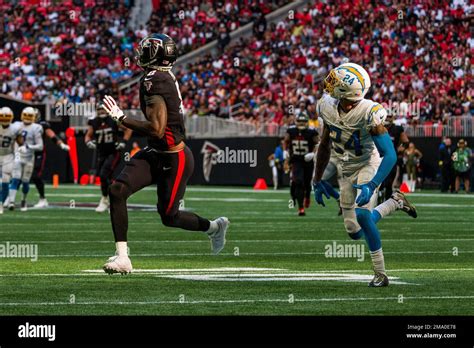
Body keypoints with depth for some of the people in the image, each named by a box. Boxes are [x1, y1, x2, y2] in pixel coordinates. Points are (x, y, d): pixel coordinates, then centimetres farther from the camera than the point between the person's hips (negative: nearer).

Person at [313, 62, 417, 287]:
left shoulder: (368, 113, -30)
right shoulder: (328, 108, -11)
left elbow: (390, 155, -30)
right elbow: (325, 145, 6)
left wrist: (371, 186, -41)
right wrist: (317, 181, 9)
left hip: (368, 166, -6)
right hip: (347, 171, 6)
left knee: (362, 215, -28)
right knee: (355, 232, 8)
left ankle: (380, 274, -14)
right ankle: (395, 202, 32)